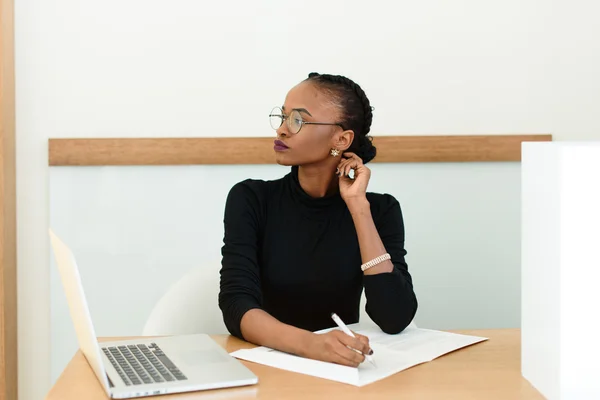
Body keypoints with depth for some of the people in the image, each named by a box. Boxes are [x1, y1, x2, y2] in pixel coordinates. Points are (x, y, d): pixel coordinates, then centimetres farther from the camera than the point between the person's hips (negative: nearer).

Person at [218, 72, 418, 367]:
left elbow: (395, 319, -14)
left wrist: (358, 207, -15)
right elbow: (236, 305, -17)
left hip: (339, 368, 0)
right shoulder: (250, 199, -5)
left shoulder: (380, 210, -2)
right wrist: (309, 343, -35)